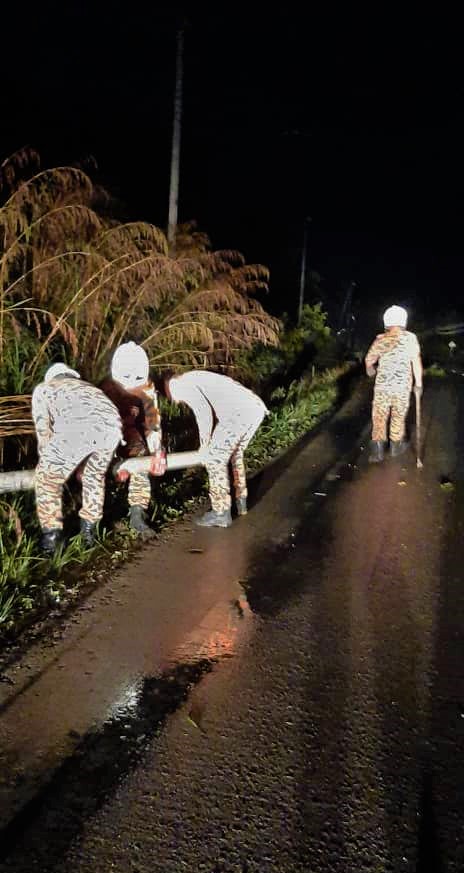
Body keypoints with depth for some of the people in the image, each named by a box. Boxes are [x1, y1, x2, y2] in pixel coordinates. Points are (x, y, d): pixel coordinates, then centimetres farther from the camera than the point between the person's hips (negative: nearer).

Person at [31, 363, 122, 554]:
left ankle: (51, 534, 22)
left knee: (47, 479, 21)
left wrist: (51, 464, 41)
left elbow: (43, 431, 28)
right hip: (110, 425, 4)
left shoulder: (42, 388, 35)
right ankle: (89, 527, 36)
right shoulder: (88, 387, 47)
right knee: (95, 475, 32)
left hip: (75, 428, -4)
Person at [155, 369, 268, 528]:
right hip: (257, 407, 9)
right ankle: (240, 501, 37)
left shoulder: (180, 384, 4)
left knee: (215, 458, 1)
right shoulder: (193, 379, 32)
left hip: (241, 411, -9)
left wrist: (204, 446, 5)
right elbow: (213, 410, 30)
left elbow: (204, 413, -8)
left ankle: (221, 513, 7)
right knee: (236, 453, 27)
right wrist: (208, 445, 29)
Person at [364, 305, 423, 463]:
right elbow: (416, 362, -9)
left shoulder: (380, 339, 0)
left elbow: (369, 360, 4)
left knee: (379, 416, 7)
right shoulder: (410, 338, -4)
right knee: (399, 416, 15)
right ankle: (396, 446, 29)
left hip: (382, 385, 1)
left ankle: (378, 448, -3)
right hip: (402, 386, 0)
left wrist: (371, 370, 26)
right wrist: (418, 383, -1)